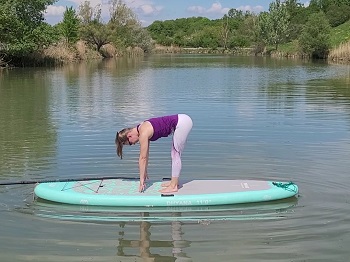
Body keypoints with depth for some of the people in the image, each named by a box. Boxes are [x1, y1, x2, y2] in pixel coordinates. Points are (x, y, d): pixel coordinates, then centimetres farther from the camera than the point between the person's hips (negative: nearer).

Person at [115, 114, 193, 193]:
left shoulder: (143, 134, -16)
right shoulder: (142, 129, 10)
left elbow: (143, 158, -13)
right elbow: (145, 155, 18)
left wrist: (142, 180, -8)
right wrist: (145, 172, 23)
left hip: (182, 123, -9)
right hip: (181, 121, 9)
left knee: (176, 155, -3)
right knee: (175, 154, 17)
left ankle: (174, 186, 3)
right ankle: (174, 182, 25)